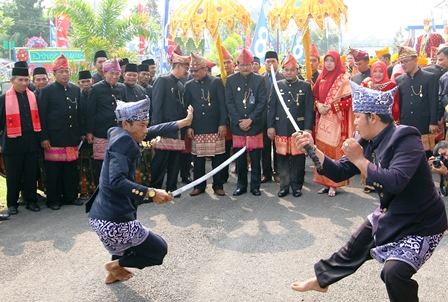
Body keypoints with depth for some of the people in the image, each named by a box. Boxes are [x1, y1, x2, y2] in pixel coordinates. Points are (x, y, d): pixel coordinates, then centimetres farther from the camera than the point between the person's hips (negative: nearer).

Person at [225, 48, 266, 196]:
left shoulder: (259, 79, 3)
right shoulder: (231, 80, 6)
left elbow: (262, 102, -2)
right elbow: (229, 102, 2)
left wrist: (250, 119, -11)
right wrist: (239, 121, -8)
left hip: (255, 125, -1)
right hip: (237, 126, 1)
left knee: (255, 157, 3)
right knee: (240, 157, 6)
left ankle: (255, 186, 15)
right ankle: (241, 185, 19)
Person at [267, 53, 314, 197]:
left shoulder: (306, 86, 4)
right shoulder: (277, 85, 9)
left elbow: (309, 109, 0)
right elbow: (271, 107, 7)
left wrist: (308, 128, -6)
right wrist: (270, 126, 0)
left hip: (298, 129, -2)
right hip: (281, 129, 2)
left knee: (298, 158, 3)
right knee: (282, 158, 5)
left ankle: (297, 186, 16)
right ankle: (284, 186, 17)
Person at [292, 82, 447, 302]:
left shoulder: (406, 140, -26)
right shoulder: (369, 143, -2)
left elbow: (395, 182, -40)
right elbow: (339, 172, 0)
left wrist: (359, 159, -30)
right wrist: (312, 149, -12)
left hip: (421, 223, -8)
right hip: (389, 214, 8)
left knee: (394, 272, -24)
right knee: (354, 248, 20)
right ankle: (321, 280, 43)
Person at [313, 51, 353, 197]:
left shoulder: (344, 78, -4)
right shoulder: (321, 78, 12)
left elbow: (349, 100, -8)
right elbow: (315, 96, 16)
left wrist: (331, 106, -16)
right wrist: (318, 105, -5)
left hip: (336, 120, -5)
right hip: (322, 119, 5)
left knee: (334, 151, -4)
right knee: (322, 150, 5)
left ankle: (334, 185, 4)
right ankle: (325, 183, 13)